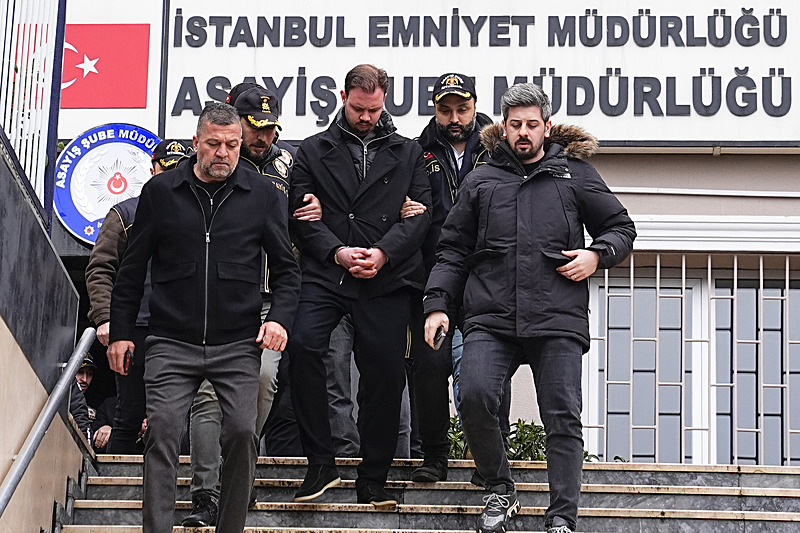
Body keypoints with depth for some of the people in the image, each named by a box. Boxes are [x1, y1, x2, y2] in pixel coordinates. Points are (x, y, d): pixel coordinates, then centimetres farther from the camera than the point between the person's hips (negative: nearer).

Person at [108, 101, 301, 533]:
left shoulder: (263, 196, 6)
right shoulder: (160, 192, 7)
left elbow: (286, 268, 11)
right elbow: (133, 268, 12)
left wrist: (280, 317, -6)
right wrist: (119, 331, 9)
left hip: (238, 345, 0)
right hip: (172, 342, 0)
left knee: (242, 432, -9)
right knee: (162, 431, -11)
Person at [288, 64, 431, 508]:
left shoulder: (407, 153, 16)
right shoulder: (314, 151, 13)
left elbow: (419, 212, 6)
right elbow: (301, 214, 6)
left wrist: (383, 252, -10)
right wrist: (337, 252, -10)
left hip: (387, 279, 1)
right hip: (325, 275, -1)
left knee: (384, 372, 0)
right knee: (302, 344, -24)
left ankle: (372, 480, 13)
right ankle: (320, 463, -13)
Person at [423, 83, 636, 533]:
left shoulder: (575, 174, 14)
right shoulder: (482, 181, 18)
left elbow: (622, 228, 18)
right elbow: (453, 250, 19)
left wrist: (597, 255, -2)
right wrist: (437, 303, 7)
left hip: (558, 319, -1)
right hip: (490, 320, 1)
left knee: (563, 417, -6)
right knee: (475, 397, -19)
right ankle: (500, 492, 2)